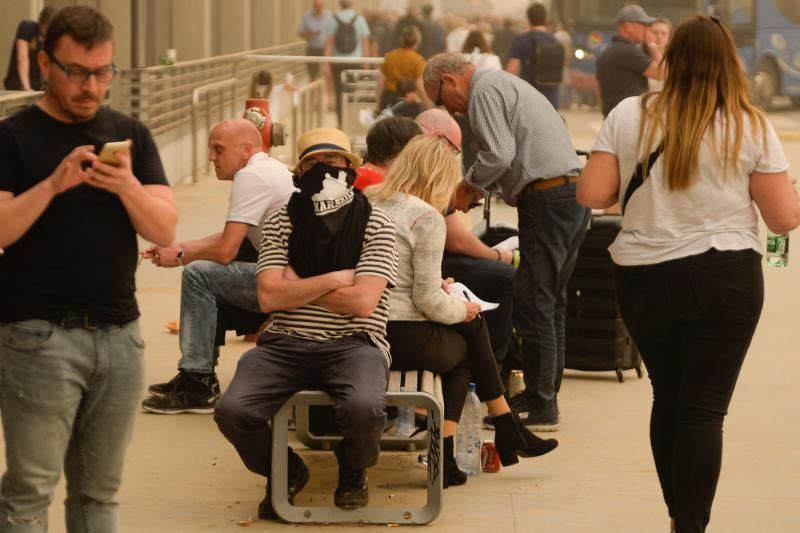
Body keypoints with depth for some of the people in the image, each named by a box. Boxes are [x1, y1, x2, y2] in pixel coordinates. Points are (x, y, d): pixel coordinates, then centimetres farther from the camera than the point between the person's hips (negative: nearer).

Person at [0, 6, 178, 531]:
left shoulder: (130, 135, 10)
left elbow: (165, 230, 4)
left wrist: (128, 187, -15)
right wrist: (53, 184, -23)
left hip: (120, 334, 4)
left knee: (100, 489, 8)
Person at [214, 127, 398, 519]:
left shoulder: (375, 224, 2)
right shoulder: (282, 221, 8)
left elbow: (362, 301, -9)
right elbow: (269, 296, -2)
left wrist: (297, 285, -2)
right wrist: (334, 279, -4)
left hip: (352, 344, -2)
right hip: (285, 344, 2)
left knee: (365, 409, -36)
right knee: (232, 411, -26)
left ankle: (353, 471, 6)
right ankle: (286, 472, 11)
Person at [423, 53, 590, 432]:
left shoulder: (484, 91, -6)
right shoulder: (504, 84, 26)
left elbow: (498, 154, -17)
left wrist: (470, 184, -1)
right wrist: (481, 187, 16)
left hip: (547, 198, -10)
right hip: (573, 191, 10)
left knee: (533, 304, -6)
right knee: (550, 302, 15)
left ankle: (540, 407, -4)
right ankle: (543, 392, 21)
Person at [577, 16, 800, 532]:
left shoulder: (629, 116, -2)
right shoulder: (751, 127, -5)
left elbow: (592, 194, -3)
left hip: (644, 276, 3)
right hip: (724, 277, -3)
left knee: (668, 398, 19)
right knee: (704, 408, 0)